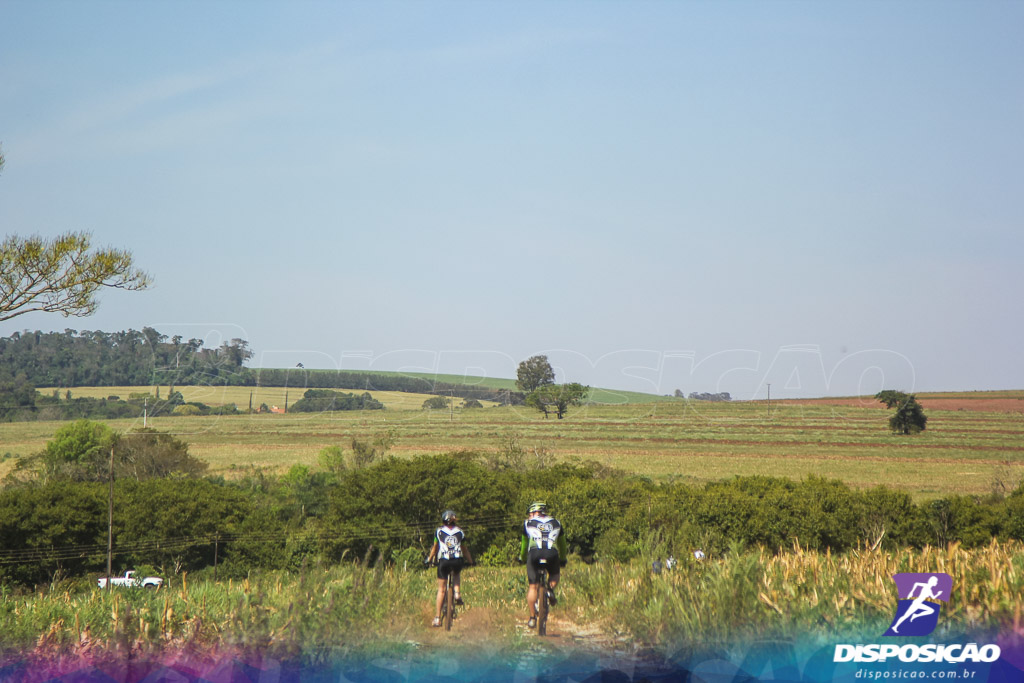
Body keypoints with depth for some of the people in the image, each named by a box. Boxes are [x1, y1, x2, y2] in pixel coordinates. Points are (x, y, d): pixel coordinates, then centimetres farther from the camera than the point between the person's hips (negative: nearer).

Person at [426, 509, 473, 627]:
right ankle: (457, 593, 11)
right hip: (458, 561, 1)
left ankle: (437, 618, 3)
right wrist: (470, 561, 32)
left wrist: (430, 559, 32)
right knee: (457, 574, 37)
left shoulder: (439, 531, 10)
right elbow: (465, 549, 20)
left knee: (441, 589, 6)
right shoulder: (460, 532, 13)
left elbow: (435, 548, 18)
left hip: (443, 561, -1)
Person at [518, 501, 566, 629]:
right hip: (552, 553, 1)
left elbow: (524, 543, 35)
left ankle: (532, 617, 4)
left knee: (533, 587, 8)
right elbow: (562, 543, 37)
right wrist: (563, 559, 51)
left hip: (534, 553, -1)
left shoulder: (528, 523, 25)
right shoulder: (556, 523, 28)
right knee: (555, 575, 30)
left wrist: (522, 558, 51)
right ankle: (550, 589, -1)